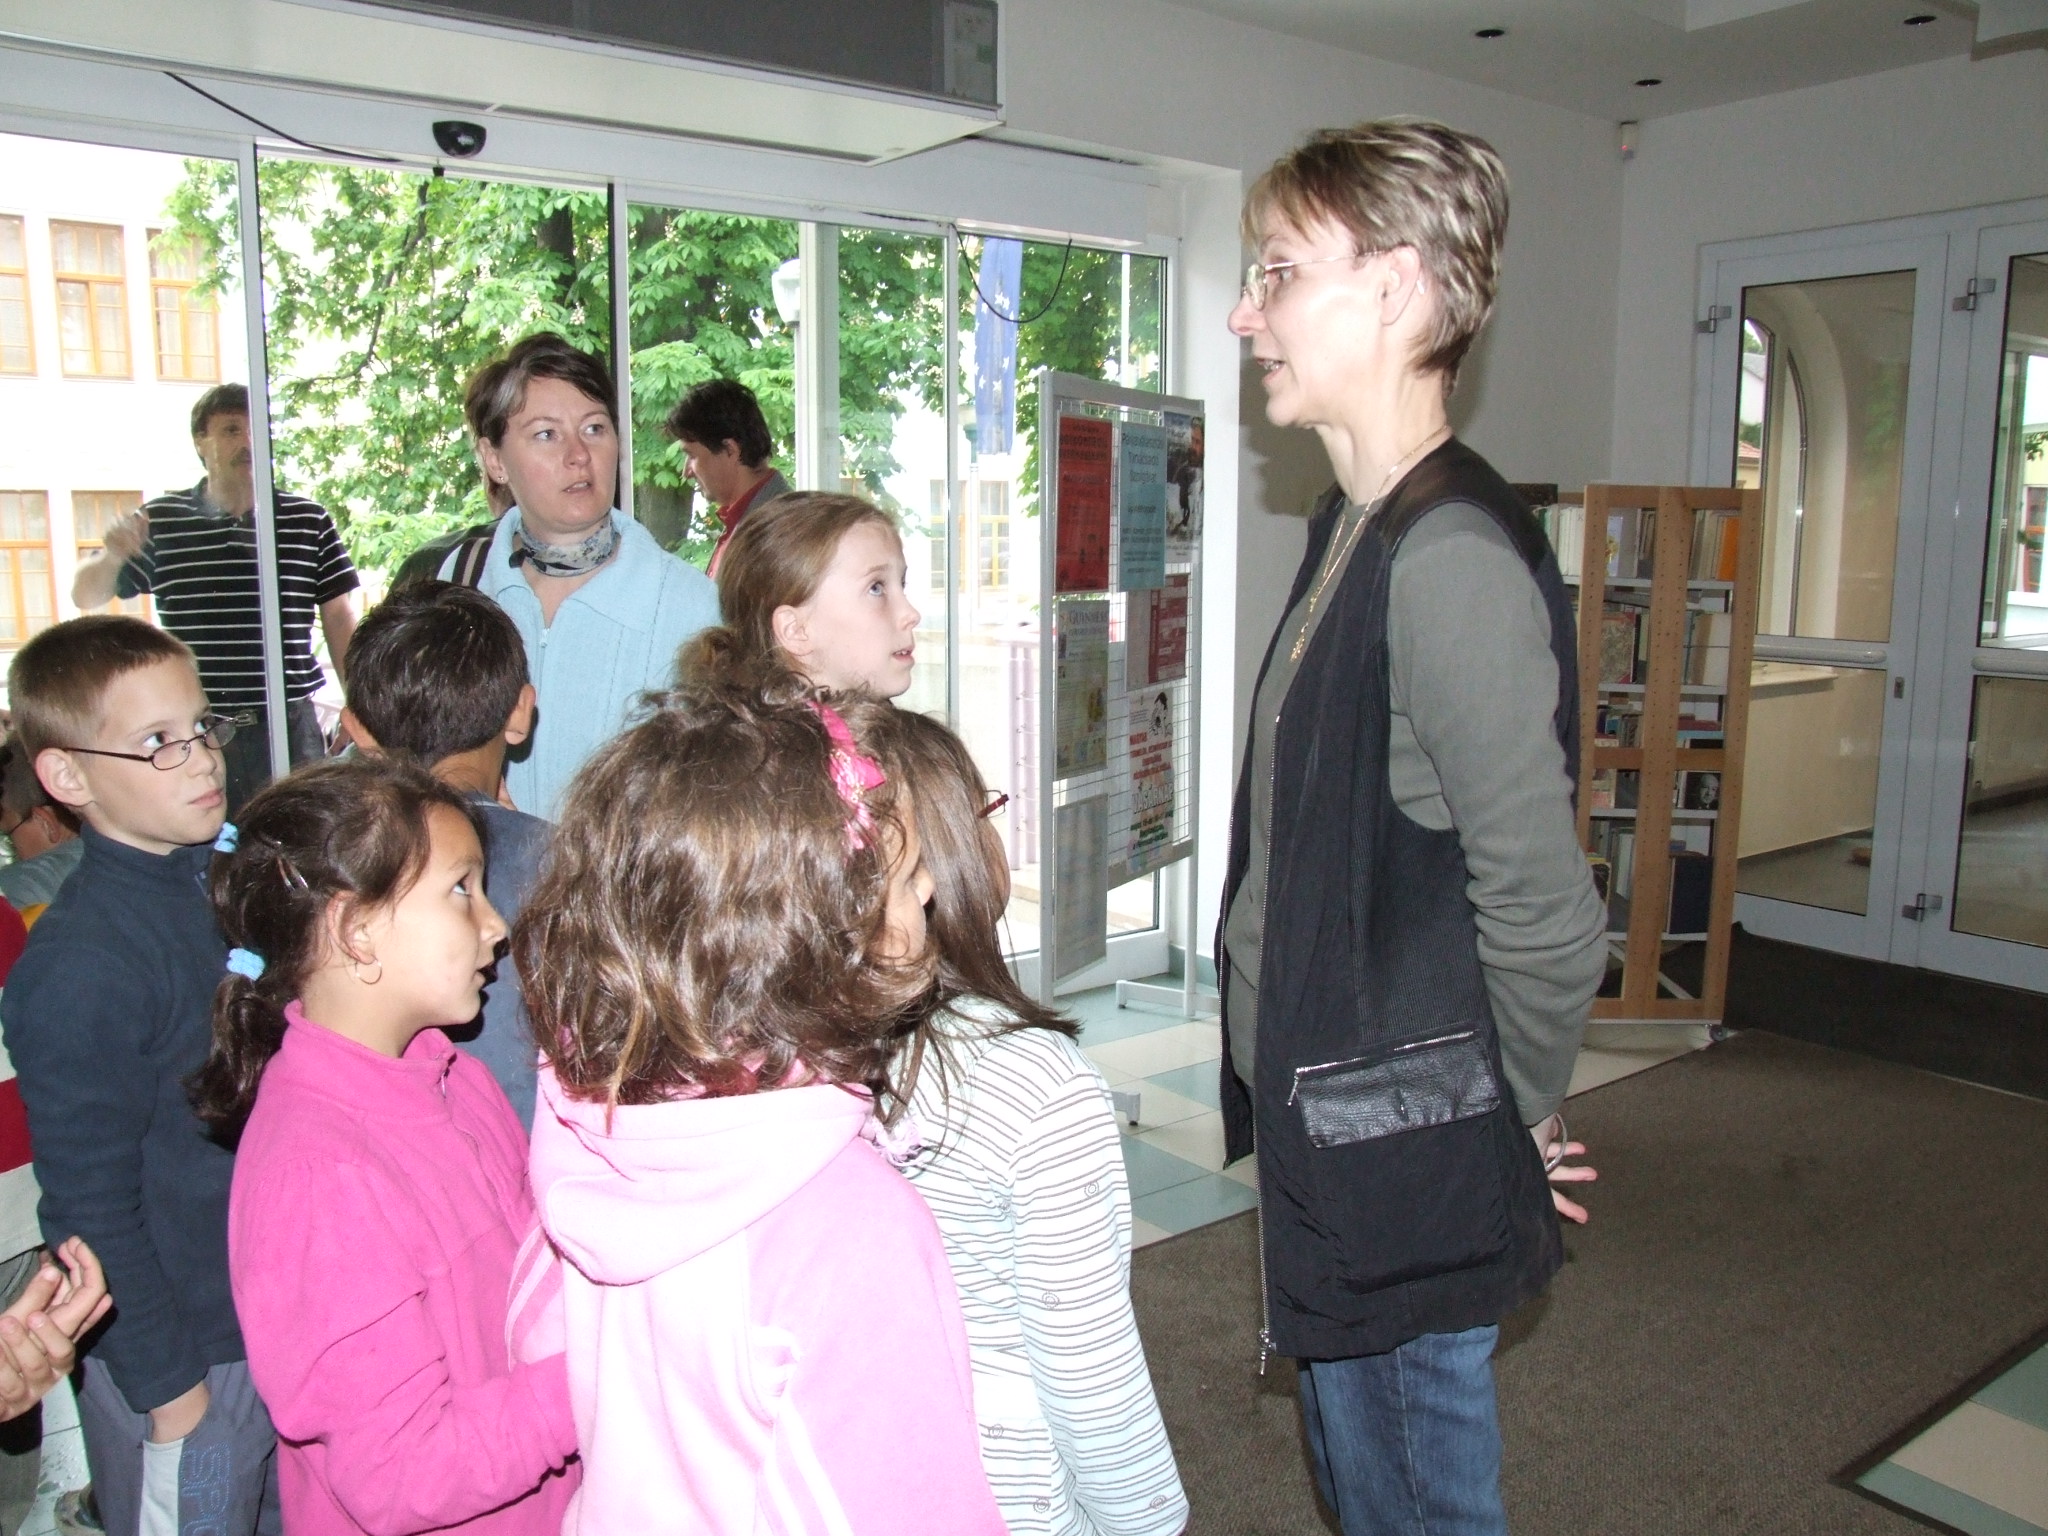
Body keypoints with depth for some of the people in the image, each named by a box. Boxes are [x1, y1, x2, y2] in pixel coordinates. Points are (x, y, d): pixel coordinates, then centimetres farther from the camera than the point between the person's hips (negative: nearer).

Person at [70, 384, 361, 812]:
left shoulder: (309, 521, 4)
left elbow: (339, 617, 7)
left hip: (291, 726, 0)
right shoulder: (159, 521, 4)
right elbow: (87, 598, 10)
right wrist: (111, 557, -12)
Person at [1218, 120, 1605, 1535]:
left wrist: (1522, 1119, -7)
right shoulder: (1354, 528, 7)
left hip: (1405, 1155, -9)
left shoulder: (1452, 555, -24)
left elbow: (1544, 913, -23)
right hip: (1327, 1116, 9)